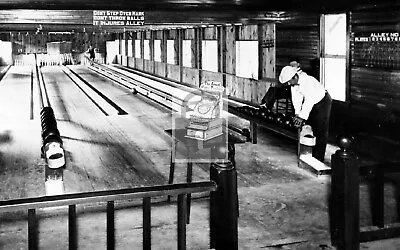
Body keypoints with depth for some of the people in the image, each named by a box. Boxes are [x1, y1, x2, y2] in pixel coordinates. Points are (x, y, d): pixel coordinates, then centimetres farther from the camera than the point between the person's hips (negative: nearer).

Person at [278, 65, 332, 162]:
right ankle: (310, 154, 17)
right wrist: (297, 114, -17)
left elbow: (309, 101, -37)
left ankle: (318, 158, -4)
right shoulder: (293, 83, -11)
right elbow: (296, 98, -8)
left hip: (323, 102, -8)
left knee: (321, 131, -7)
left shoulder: (308, 81, -35)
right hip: (310, 103, 8)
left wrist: (302, 117, -36)